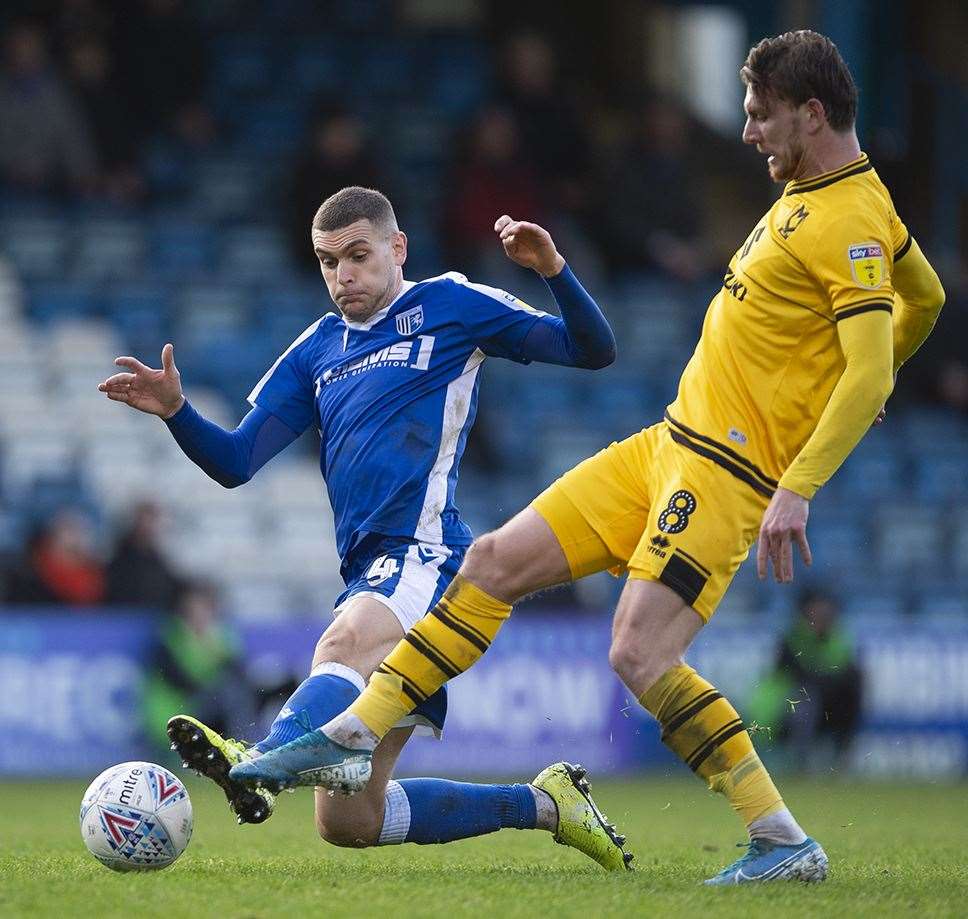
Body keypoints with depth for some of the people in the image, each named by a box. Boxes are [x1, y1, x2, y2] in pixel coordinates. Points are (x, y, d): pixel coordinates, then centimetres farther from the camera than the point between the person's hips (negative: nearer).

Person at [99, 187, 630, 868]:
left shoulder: (450, 304, 9)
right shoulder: (317, 351, 23)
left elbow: (593, 350, 6)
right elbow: (235, 463, 17)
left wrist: (553, 269, -11)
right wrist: (176, 410, -2)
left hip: (425, 554, -7)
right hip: (368, 575, 7)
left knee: (346, 643, -42)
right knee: (347, 821, 3)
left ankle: (257, 765, -69)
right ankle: (543, 803, 16)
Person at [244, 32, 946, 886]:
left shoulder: (849, 218, -16)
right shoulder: (804, 195, 13)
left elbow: (872, 372, -25)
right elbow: (927, 297, 27)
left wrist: (797, 491, -30)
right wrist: (819, 390, 31)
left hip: (728, 473, -10)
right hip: (671, 441, 10)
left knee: (640, 655, -19)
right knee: (497, 561, 6)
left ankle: (784, 842, -10)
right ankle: (352, 735, 12)